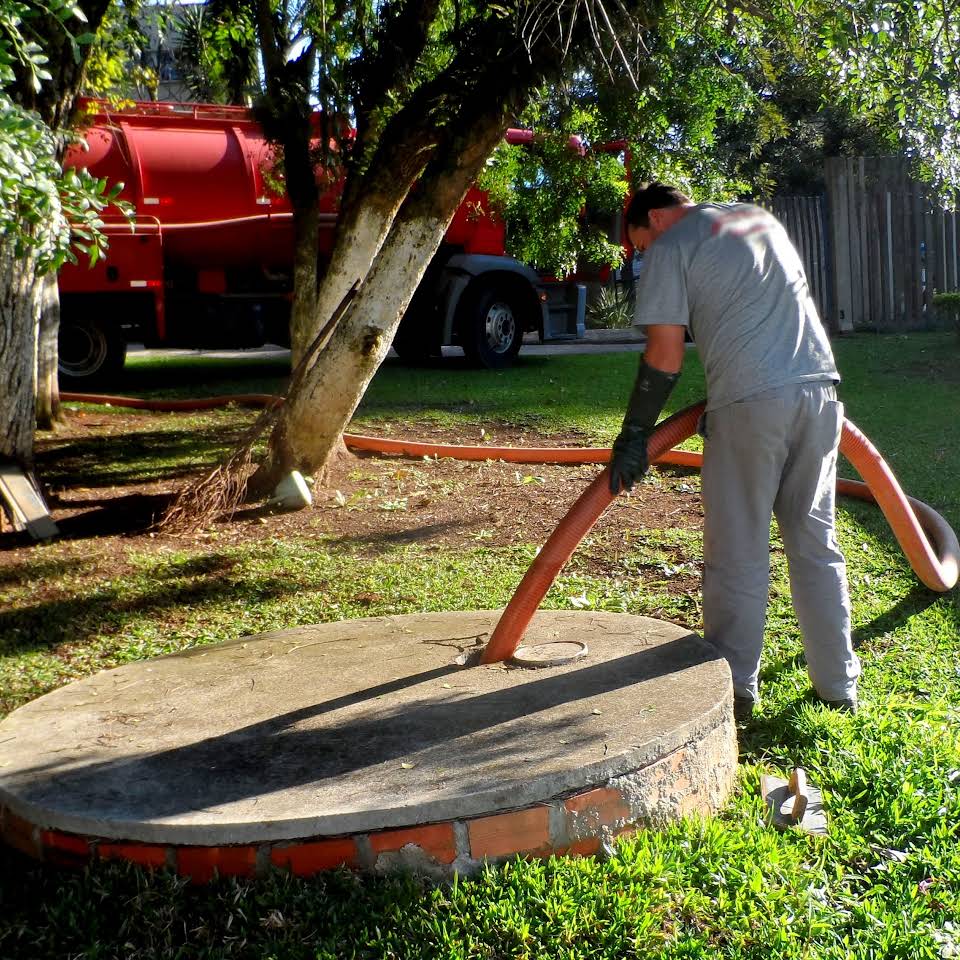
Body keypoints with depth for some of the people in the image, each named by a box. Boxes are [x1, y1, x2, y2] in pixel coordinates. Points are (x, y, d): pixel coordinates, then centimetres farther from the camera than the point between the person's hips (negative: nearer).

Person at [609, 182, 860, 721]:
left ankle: (735, 690, 13)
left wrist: (635, 434, 4)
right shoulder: (761, 218, 23)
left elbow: (665, 356, -5)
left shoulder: (670, 247, 2)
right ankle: (838, 686, 22)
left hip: (751, 403, -6)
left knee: (738, 556, 4)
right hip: (819, 386, 7)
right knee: (816, 545, 15)